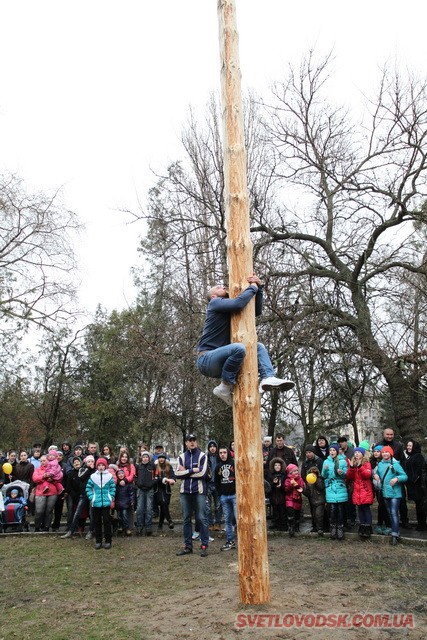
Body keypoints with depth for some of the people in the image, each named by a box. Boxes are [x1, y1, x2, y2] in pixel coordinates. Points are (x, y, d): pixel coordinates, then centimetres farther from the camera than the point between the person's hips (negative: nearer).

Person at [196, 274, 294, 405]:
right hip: (206, 359, -8)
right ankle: (225, 387, -17)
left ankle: (268, 378, -18)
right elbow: (238, 303, -19)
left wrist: (259, 287, 6)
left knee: (259, 347, 8)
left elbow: (257, 311, 15)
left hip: (221, 361, 9)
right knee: (239, 348, -34)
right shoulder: (215, 303, 0)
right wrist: (252, 287, -5)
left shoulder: (231, 310, 23)